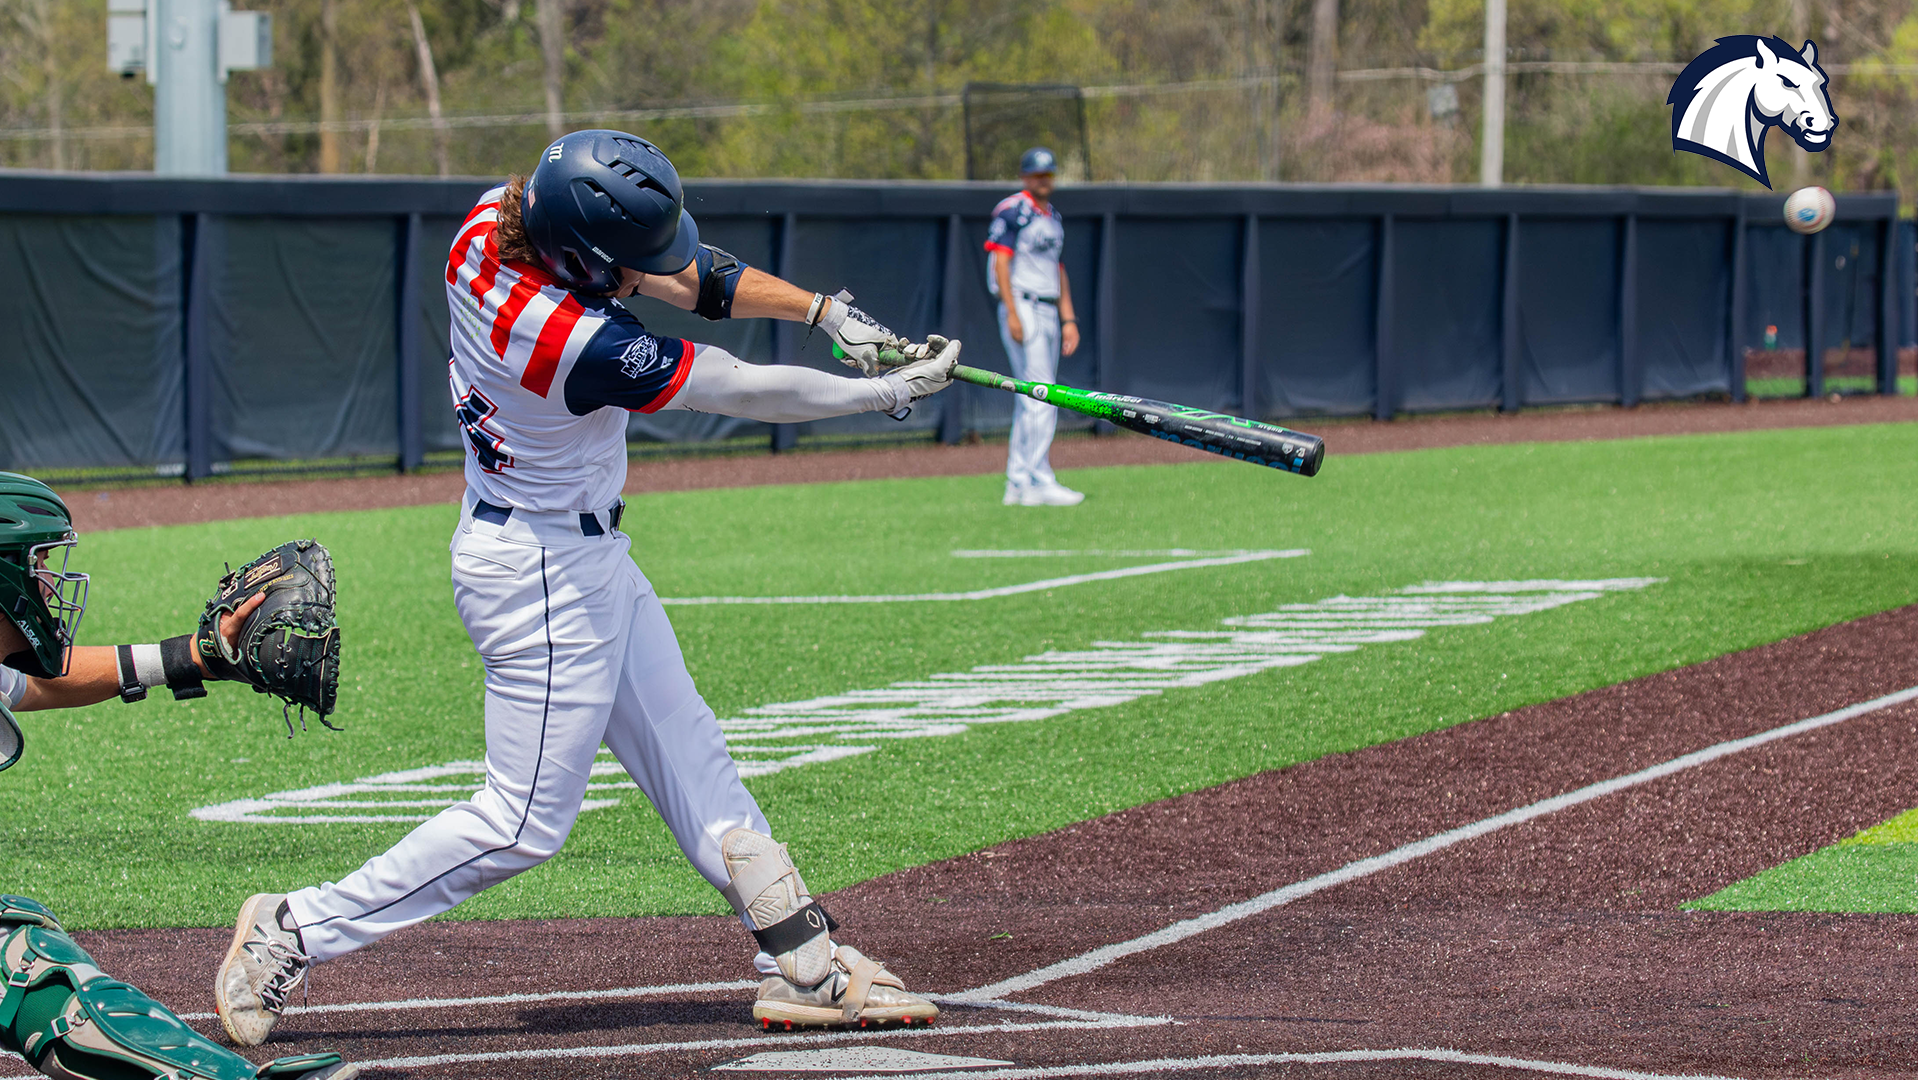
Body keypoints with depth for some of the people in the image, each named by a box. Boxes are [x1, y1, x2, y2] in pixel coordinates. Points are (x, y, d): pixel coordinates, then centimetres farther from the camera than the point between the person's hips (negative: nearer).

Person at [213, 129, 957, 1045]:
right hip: (544, 575, -10)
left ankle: (804, 964, 20)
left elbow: (686, 275, 1)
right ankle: (296, 932, 5)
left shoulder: (492, 221, -10)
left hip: (589, 558, 10)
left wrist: (825, 311, -7)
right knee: (524, 823, -1)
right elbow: (744, 391, -22)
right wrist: (893, 393, -9)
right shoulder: (583, 346, -34)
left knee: (687, 757, 13)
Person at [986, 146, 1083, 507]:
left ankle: (1018, 483, 11)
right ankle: (1040, 482, -16)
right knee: (1041, 398, -14)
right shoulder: (1011, 211, -6)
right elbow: (1000, 263, -13)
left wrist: (1068, 320, 14)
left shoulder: (1054, 218, 20)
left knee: (1030, 402, 8)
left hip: (1048, 313, 9)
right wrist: (1012, 314, -21)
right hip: (1022, 308, -9)